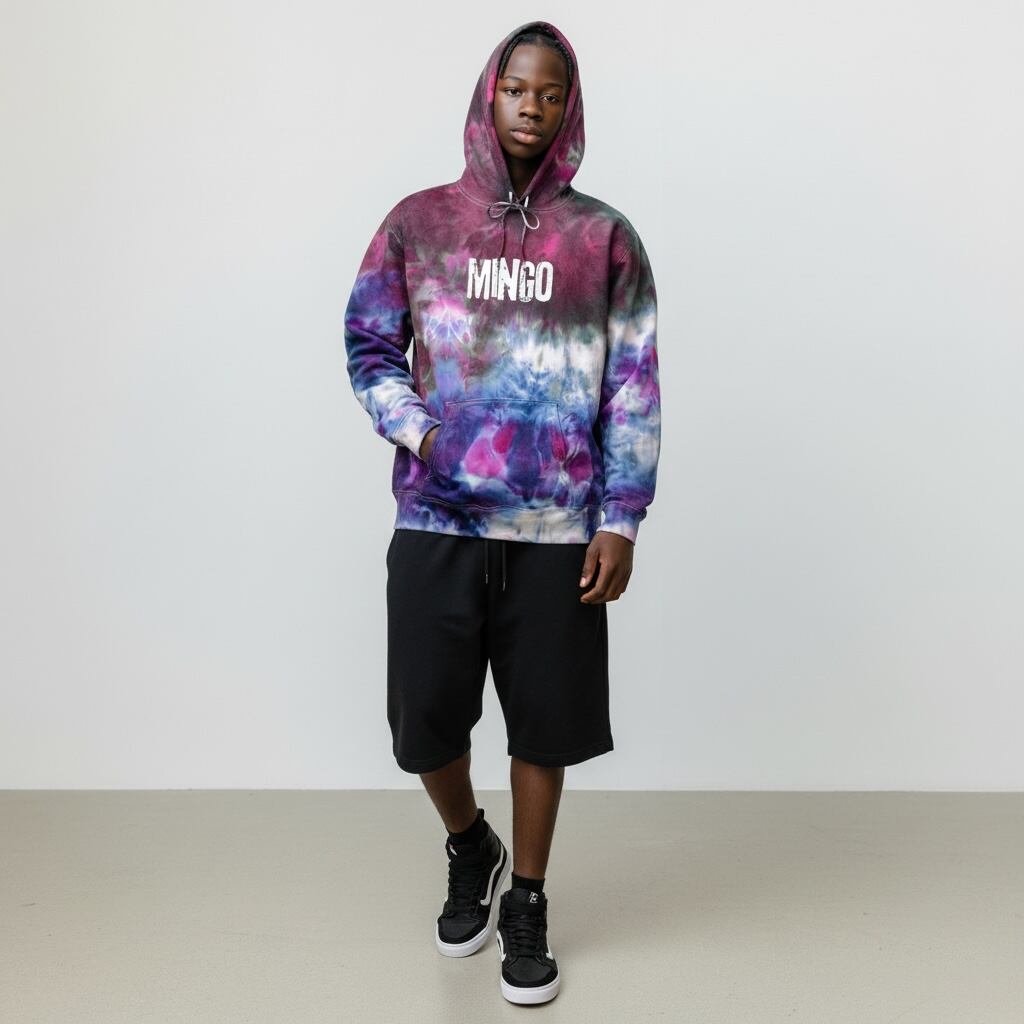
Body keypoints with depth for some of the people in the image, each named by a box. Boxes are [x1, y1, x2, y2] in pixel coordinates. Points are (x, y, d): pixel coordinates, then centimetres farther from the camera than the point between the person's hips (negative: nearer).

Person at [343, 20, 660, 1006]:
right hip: (435, 520, 1)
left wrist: (619, 521, -5)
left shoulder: (605, 237, 4)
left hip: (556, 528, 0)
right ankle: (468, 849, 39)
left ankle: (527, 902, 31)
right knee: (424, 714, 6)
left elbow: (634, 387, 2)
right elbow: (368, 345, 9)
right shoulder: (418, 221, 6)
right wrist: (420, 433, -8)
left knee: (544, 719, 7)